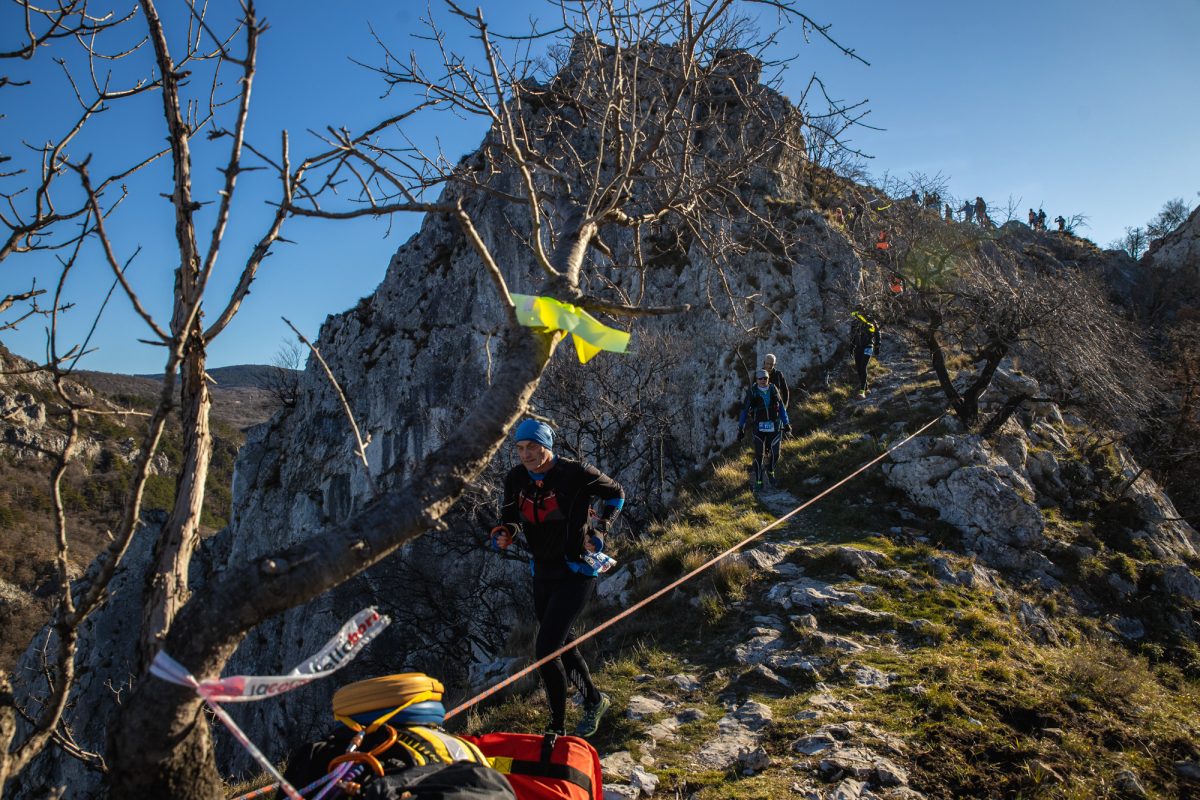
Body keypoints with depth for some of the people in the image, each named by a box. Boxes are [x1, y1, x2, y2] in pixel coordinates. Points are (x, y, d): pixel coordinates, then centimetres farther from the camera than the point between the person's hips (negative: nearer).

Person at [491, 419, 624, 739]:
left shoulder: (576, 474, -18)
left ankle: (557, 728, 2)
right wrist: (504, 533, -14)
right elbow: (511, 518, 9)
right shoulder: (515, 479, -4)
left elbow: (615, 494, -1)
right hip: (543, 573, 6)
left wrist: (599, 531, -11)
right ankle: (594, 700, 45)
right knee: (563, 645, 20)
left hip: (577, 572, -6)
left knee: (545, 649, -14)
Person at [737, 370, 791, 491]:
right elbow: (744, 410, -3)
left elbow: (781, 407, 10)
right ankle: (758, 482, 6)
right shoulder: (752, 392, -7)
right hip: (759, 426, -2)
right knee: (759, 455, -5)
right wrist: (741, 428, -5)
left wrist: (786, 423, 7)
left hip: (774, 426, 3)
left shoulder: (773, 390, 2)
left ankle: (770, 472, 31)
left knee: (775, 453, 1)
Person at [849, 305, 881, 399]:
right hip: (858, 347, 5)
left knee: (863, 367, -16)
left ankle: (862, 391, -19)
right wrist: (851, 346, 14)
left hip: (867, 347, -5)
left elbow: (877, 335, -3)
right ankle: (865, 387, 23)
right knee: (858, 368, 5)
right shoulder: (854, 322, 2)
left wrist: (877, 348, -3)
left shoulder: (871, 321, -11)